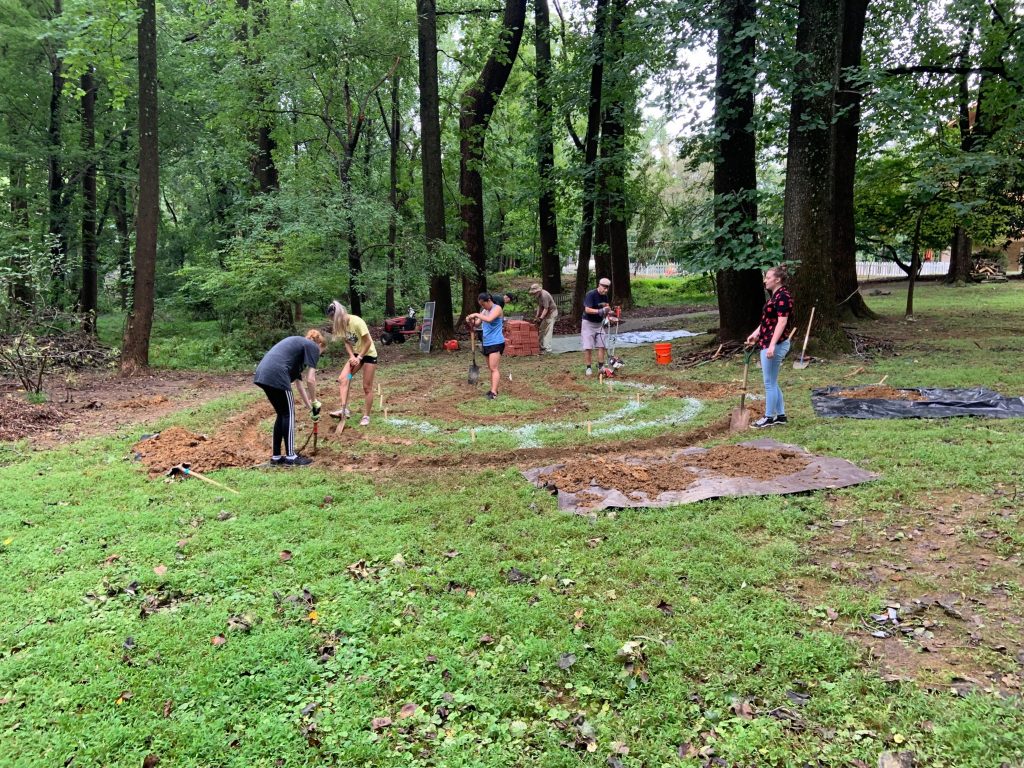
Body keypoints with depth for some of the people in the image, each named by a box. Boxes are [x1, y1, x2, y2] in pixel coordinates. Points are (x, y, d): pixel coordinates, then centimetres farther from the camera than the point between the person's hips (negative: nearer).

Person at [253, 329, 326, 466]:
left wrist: (310, 407, 37)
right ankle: (290, 457, 10)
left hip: (262, 374, 8)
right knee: (289, 414, 6)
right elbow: (310, 380, -1)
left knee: (282, 414, 18)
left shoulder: (298, 344, 34)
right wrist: (315, 403, 11)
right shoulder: (312, 347, 9)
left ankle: (276, 457, 21)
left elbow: (299, 383, 35)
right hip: (276, 375, -8)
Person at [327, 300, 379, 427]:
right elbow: (347, 342, 2)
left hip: (369, 354, -7)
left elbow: (368, 342, -22)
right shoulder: (341, 325, -6)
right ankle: (344, 409, -14)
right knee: (342, 379, -12)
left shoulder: (357, 322, -27)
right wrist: (352, 356, -14)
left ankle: (366, 416, 7)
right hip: (356, 355, 7)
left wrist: (359, 357, -22)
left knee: (367, 387, -2)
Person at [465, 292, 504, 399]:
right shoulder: (484, 311, 13)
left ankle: (493, 393, -19)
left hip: (496, 343, -8)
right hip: (486, 343, 8)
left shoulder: (497, 308, -10)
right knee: (491, 368, 14)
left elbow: (489, 319, -28)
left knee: (493, 368, -14)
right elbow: (477, 324, 12)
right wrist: (470, 321, -8)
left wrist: (477, 315, -20)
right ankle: (493, 389, 23)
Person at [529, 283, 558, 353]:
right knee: (542, 329, 13)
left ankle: (547, 348, -10)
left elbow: (546, 309, -28)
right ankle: (542, 346, 20)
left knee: (548, 331, -11)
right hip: (546, 313, 10)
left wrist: (541, 318, -30)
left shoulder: (544, 296, -27)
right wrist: (537, 315, 3)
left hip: (552, 313, -10)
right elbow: (539, 305, 10)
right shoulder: (539, 295, 3)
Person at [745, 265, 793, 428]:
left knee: (769, 383, -1)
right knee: (772, 382, 15)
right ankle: (780, 415, 22)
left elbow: (782, 322, -23)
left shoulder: (783, 296, -16)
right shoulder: (774, 295, 14)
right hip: (767, 344, 10)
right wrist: (755, 334, 26)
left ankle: (769, 417, 8)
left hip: (775, 345, -10)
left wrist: (772, 345, -27)